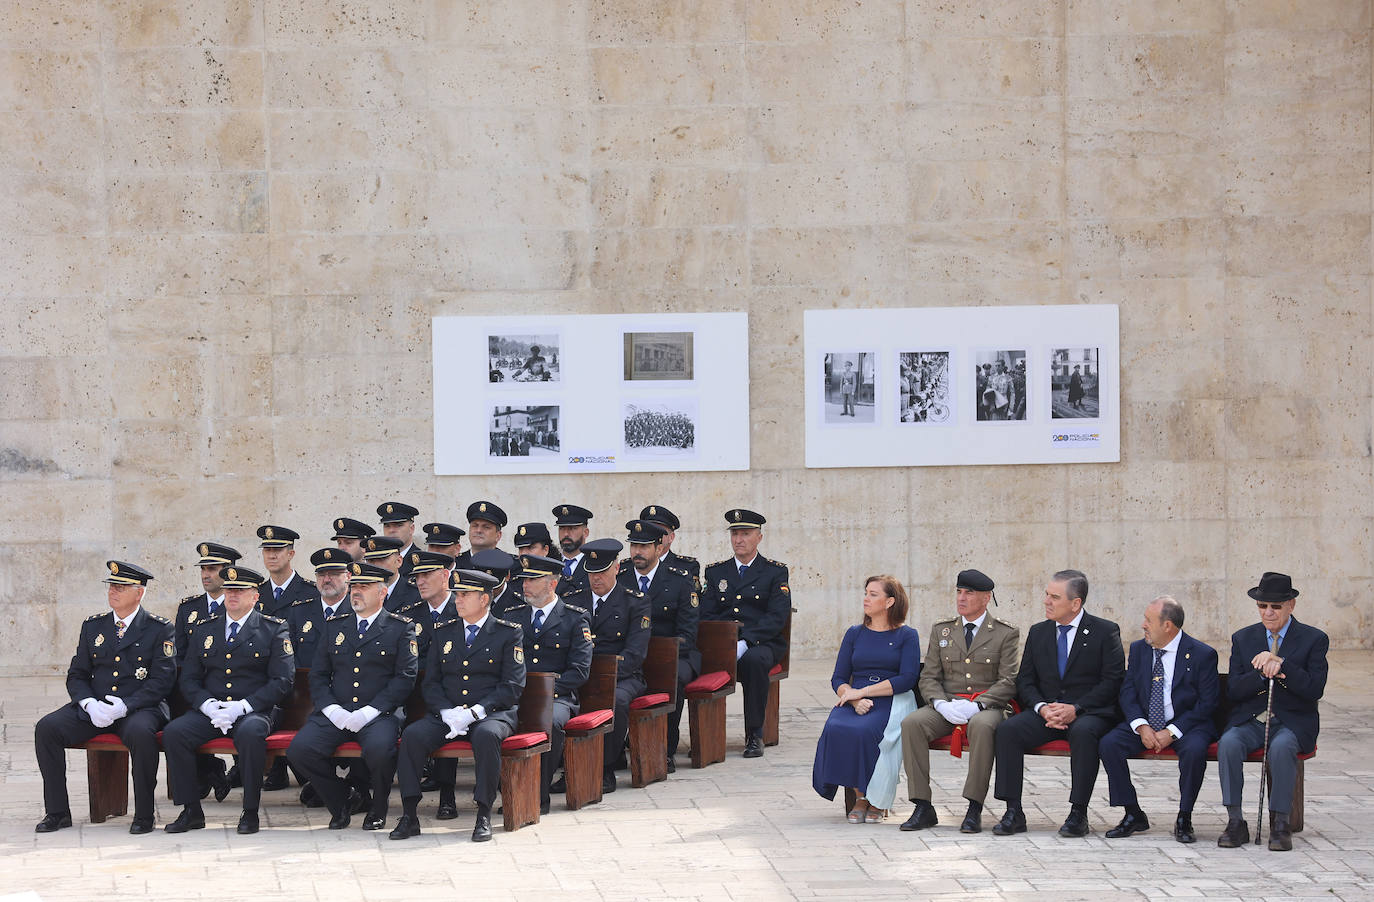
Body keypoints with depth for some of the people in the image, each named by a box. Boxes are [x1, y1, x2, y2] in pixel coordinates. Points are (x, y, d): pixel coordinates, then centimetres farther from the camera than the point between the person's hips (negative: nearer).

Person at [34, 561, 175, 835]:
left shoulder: (159, 629, 0)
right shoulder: (93, 626, 14)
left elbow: (162, 680, -8)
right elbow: (76, 675, 12)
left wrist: (124, 707, -21)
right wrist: (90, 704, -11)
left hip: (139, 708, -4)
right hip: (93, 708, 5)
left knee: (140, 732, -39)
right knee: (46, 728, -19)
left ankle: (144, 815, -24)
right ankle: (57, 812, -11)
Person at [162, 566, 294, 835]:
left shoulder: (274, 629, 4)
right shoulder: (204, 631, 17)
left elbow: (282, 681, -4)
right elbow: (189, 680, 13)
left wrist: (242, 707, -16)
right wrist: (207, 705, -9)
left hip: (254, 711, -4)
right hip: (210, 711, 4)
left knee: (250, 733, -38)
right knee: (173, 732, -24)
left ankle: (250, 812, -24)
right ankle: (191, 811, -15)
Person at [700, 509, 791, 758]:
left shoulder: (776, 572, 7)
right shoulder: (716, 572, 18)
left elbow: (777, 617, -6)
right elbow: (705, 616, 9)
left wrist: (744, 643, -20)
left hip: (761, 644, -3)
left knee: (754, 660, -38)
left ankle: (754, 735, -26)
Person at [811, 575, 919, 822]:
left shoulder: (906, 636, 7)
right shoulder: (855, 634, 18)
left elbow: (907, 679, -6)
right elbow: (838, 679, 11)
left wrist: (862, 692, -12)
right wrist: (855, 700, -12)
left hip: (894, 701, -4)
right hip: (855, 700, 4)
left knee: (864, 730, -35)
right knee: (836, 728, -30)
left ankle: (877, 801, -18)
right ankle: (859, 796, -16)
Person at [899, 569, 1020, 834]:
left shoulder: (1006, 634, 5)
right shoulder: (941, 630, 16)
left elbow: (1008, 682, -4)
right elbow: (928, 677, 11)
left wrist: (975, 705, -19)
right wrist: (942, 704, -11)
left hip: (986, 707, -4)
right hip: (947, 706, 4)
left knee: (981, 726, -40)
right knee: (911, 723, -27)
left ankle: (974, 809, -34)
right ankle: (923, 808, -26)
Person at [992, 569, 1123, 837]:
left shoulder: (1105, 631, 0)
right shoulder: (1038, 632, 13)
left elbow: (1112, 681, -7)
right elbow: (1025, 681, 10)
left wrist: (1076, 709, -18)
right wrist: (1042, 708, -11)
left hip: (1089, 712, -4)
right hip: (1045, 712, 4)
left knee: (1083, 732, -38)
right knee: (1007, 729, -23)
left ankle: (1078, 814, -30)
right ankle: (1013, 812, -22)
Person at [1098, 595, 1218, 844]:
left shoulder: (1202, 655, -7)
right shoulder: (1139, 649, 7)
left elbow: (1207, 703, -10)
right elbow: (1127, 693, 4)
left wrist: (1172, 731, -19)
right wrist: (1141, 726, -14)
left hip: (1184, 725, -4)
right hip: (1145, 724, 4)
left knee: (1195, 749, -36)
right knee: (1108, 744, -21)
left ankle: (1184, 819, -19)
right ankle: (1133, 815, -10)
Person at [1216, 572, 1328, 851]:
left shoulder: (1314, 639, 3)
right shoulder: (1243, 639, 11)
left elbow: (1315, 689, -9)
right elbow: (1233, 690, 3)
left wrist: (1280, 664, -19)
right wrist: (1264, 674, -14)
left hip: (1292, 722, -2)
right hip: (1249, 720, 2)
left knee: (1282, 746, -36)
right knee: (1228, 743, -30)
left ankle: (1280, 824, -30)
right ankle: (1235, 823, -28)